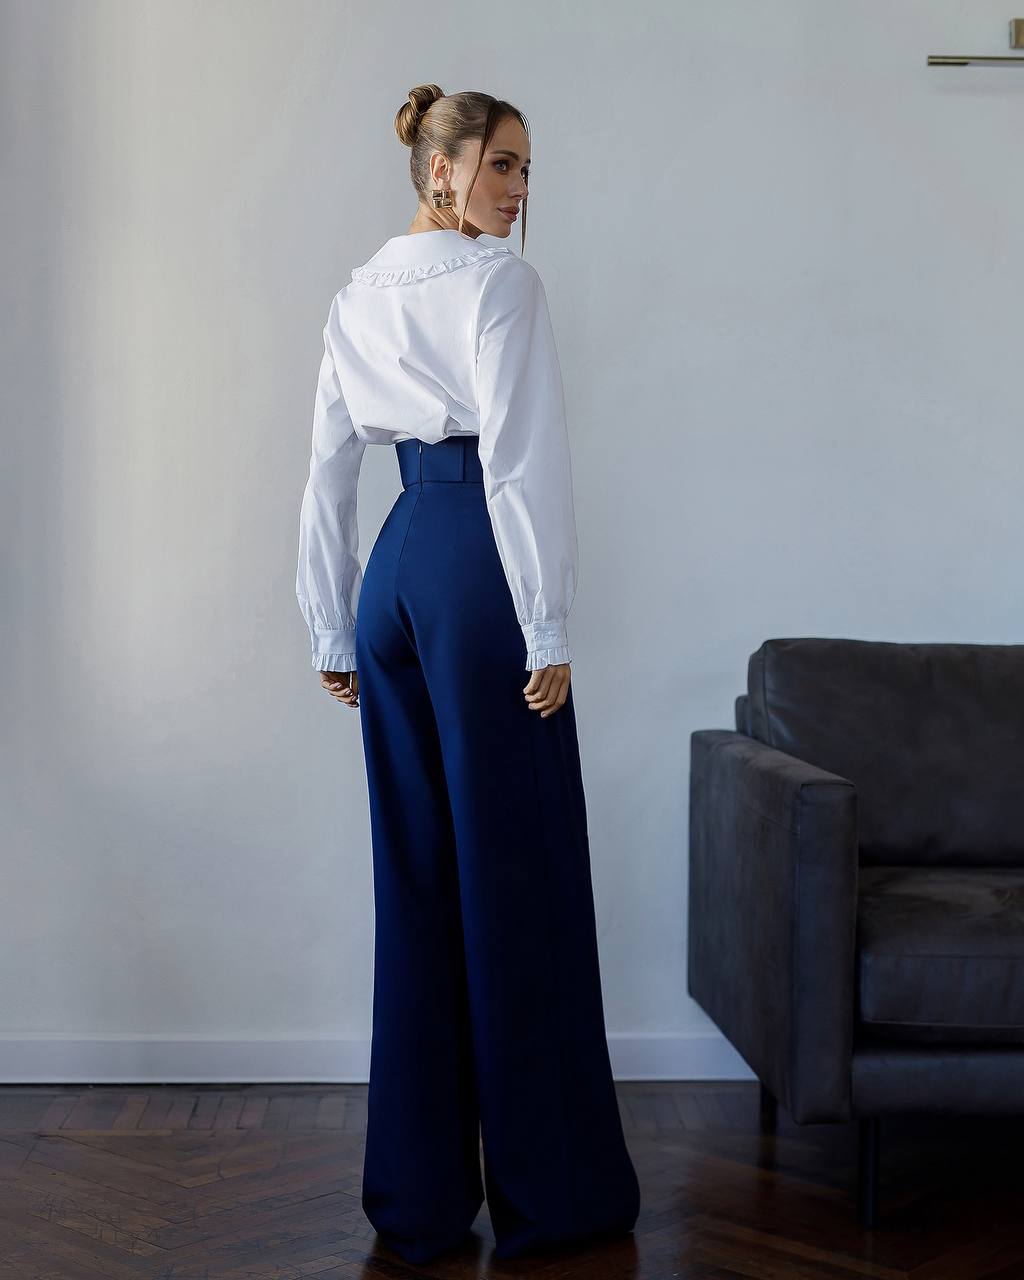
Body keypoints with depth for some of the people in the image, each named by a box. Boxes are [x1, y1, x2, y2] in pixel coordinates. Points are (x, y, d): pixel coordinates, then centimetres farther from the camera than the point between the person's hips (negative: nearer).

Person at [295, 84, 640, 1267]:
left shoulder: (356, 298, 16)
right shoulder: (501, 282, -7)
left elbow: (328, 471, 16)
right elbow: (521, 460, -15)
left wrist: (332, 632, 19)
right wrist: (546, 629, -13)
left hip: (394, 568, 7)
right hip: (476, 567, -7)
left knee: (415, 879, 10)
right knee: (520, 879, -1)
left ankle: (419, 1193, 17)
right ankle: (551, 1191, 10)